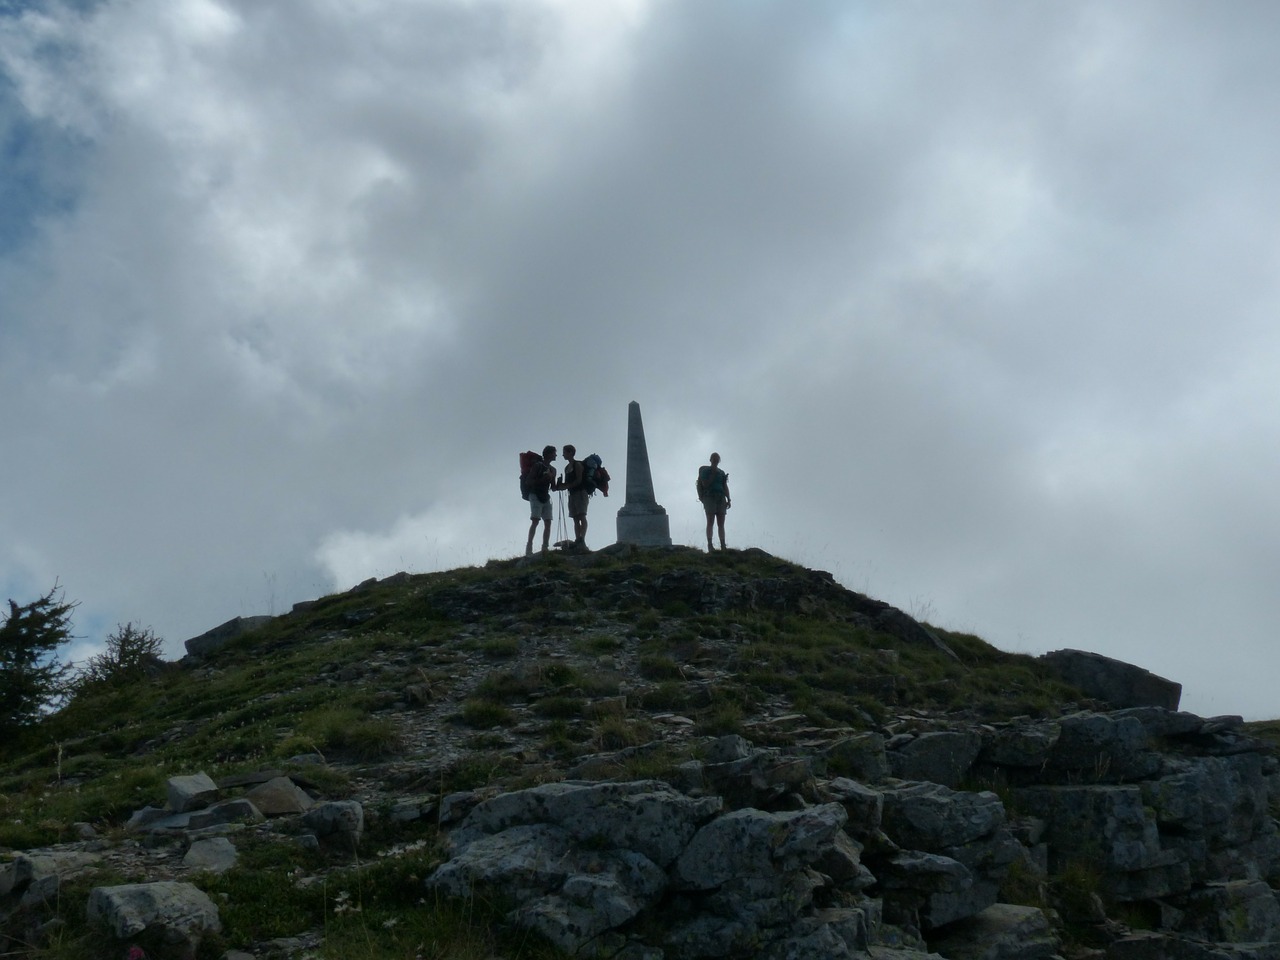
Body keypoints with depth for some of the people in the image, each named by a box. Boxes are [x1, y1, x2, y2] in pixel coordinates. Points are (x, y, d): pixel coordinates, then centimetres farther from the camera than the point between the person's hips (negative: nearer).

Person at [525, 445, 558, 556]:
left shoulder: (553, 470, 16)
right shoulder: (537, 466, -4)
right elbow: (530, 482, -11)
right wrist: (544, 479, -19)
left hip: (546, 497, 7)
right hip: (536, 496, -7)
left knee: (548, 522, -2)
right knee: (535, 521, -18)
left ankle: (545, 548, -1)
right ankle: (529, 547, -23)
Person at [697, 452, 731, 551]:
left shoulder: (722, 472, 18)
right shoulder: (705, 471, 5)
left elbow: (725, 487, 13)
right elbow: (705, 484, -7)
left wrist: (728, 500, 3)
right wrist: (713, 474, -9)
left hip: (721, 499, 4)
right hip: (709, 498, -4)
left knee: (721, 524, -2)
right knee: (710, 522, -14)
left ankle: (723, 546, -6)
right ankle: (709, 545, -20)